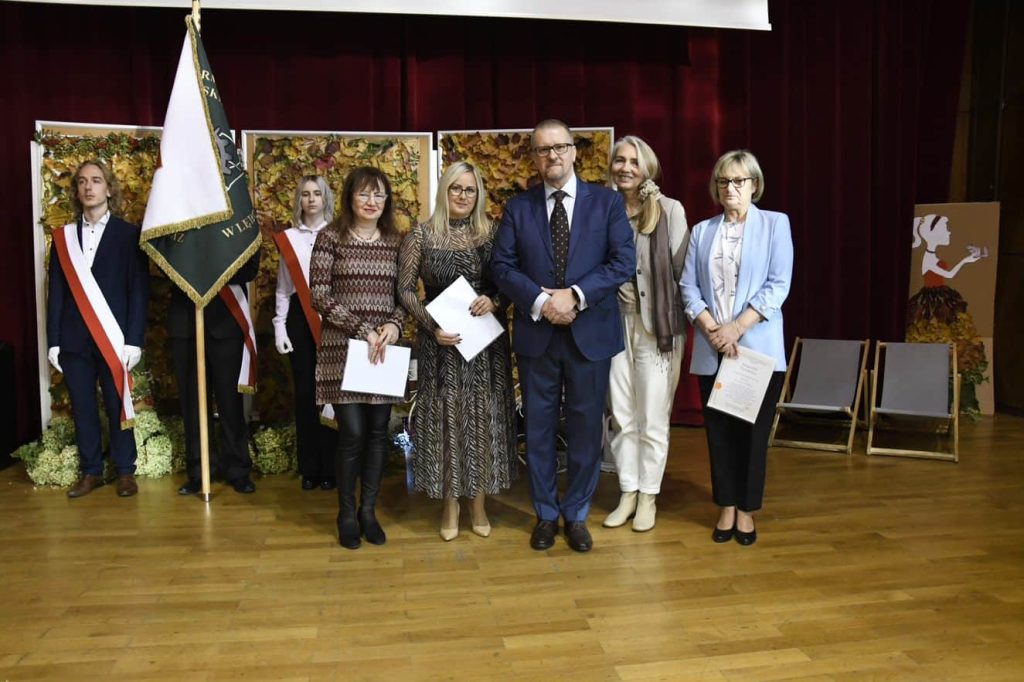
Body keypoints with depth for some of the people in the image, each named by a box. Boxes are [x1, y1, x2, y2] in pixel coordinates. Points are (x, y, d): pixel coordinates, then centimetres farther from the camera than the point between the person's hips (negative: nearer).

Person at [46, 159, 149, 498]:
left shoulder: (129, 234, 0)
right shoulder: (63, 237, 10)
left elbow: (139, 291, -4)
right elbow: (56, 293, 9)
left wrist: (133, 340, -10)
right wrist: (53, 341, 3)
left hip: (113, 338, -3)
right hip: (73, 340, 3)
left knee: (117, 406, 4)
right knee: (82, 409, 9)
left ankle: (125, 471, 17)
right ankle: (91, 471, 22)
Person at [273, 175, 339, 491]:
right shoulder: (288, 237, 9)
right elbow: (283, 287, 11)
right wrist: (279, 326, 5)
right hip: (299, 318, 2)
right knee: (304, 391, 6)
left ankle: (330, 468, 9)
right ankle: (309, 468, 16)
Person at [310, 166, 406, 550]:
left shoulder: (396, 241, 9)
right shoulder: (330, 237, -2)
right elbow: (319, 295, -7)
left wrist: (394, 325, -10)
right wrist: (362, 330, -14)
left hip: (385, 350, 4)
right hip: (342, 348, -3)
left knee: (378, 431, 6)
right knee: (352, 432, -5)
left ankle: (368, 510, 22)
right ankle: (346, 513, 16)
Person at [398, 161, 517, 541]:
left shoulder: (492, 234, 3)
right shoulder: (421, 236, -2)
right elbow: (405, 290, -1)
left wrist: (494, 301, -15)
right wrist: (431, 326, -13)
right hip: (442, 342, -1)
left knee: (483, 418, 7)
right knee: (445, 418, 4)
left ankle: (479, 504, 22)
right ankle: (450, 507, 19)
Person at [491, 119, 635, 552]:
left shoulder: (607, 201, 3)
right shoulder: (518, 207, 6)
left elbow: (624, 261, -6)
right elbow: (502, 266, -1)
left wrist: (575, 295, -17)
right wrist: (540, 300, -17)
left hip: (590, 332, -1)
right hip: (536, 333, 1)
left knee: (585, 427, 7)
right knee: (539, 427, 9)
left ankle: (576, 515, 24)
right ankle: (545, 514, 25)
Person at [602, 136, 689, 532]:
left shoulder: (669, 210, -4)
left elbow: (681, 270, -3)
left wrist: (668, 320, -5)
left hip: (657, 326, -3)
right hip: (615, 325, 3)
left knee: (652, 419, 6)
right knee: (622, 417, 11)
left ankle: (648, 497, 21)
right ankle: (628, 494, 25)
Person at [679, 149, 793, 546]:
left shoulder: (775, 224, 3)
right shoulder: (702, 231, 11)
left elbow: (779, 285, -6)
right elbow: (688, 286, 5)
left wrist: (737, 327, -14)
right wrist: (710, 329, -10)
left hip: (758, 348, -2)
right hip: (711, 351, 3)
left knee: (753, 432, 4)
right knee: (719, 432, 7)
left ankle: (746, 510, 18)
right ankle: (726, 508, 20)